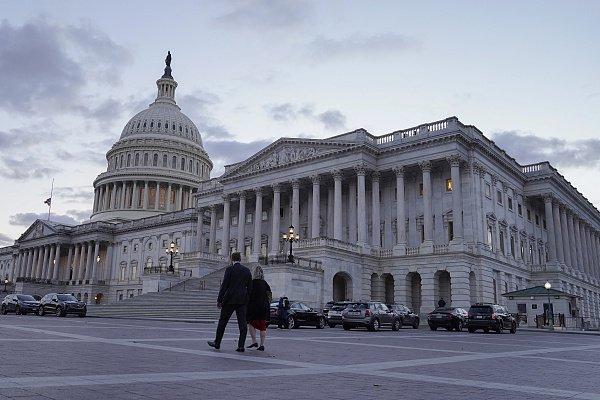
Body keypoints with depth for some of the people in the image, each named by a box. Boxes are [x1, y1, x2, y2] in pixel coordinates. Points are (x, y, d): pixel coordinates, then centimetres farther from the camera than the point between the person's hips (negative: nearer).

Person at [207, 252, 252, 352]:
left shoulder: (229, 269, -6)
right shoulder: (247, 271, 8)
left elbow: (224, 285, -8)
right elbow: (249, 287, 9)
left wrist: (219, 300, -3)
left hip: (230, 299, -4)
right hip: (243, 300, 4)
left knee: (222, 321, 10)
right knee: (242, 323, 2)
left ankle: (217, 343, 20)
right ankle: (241, 346, -1)